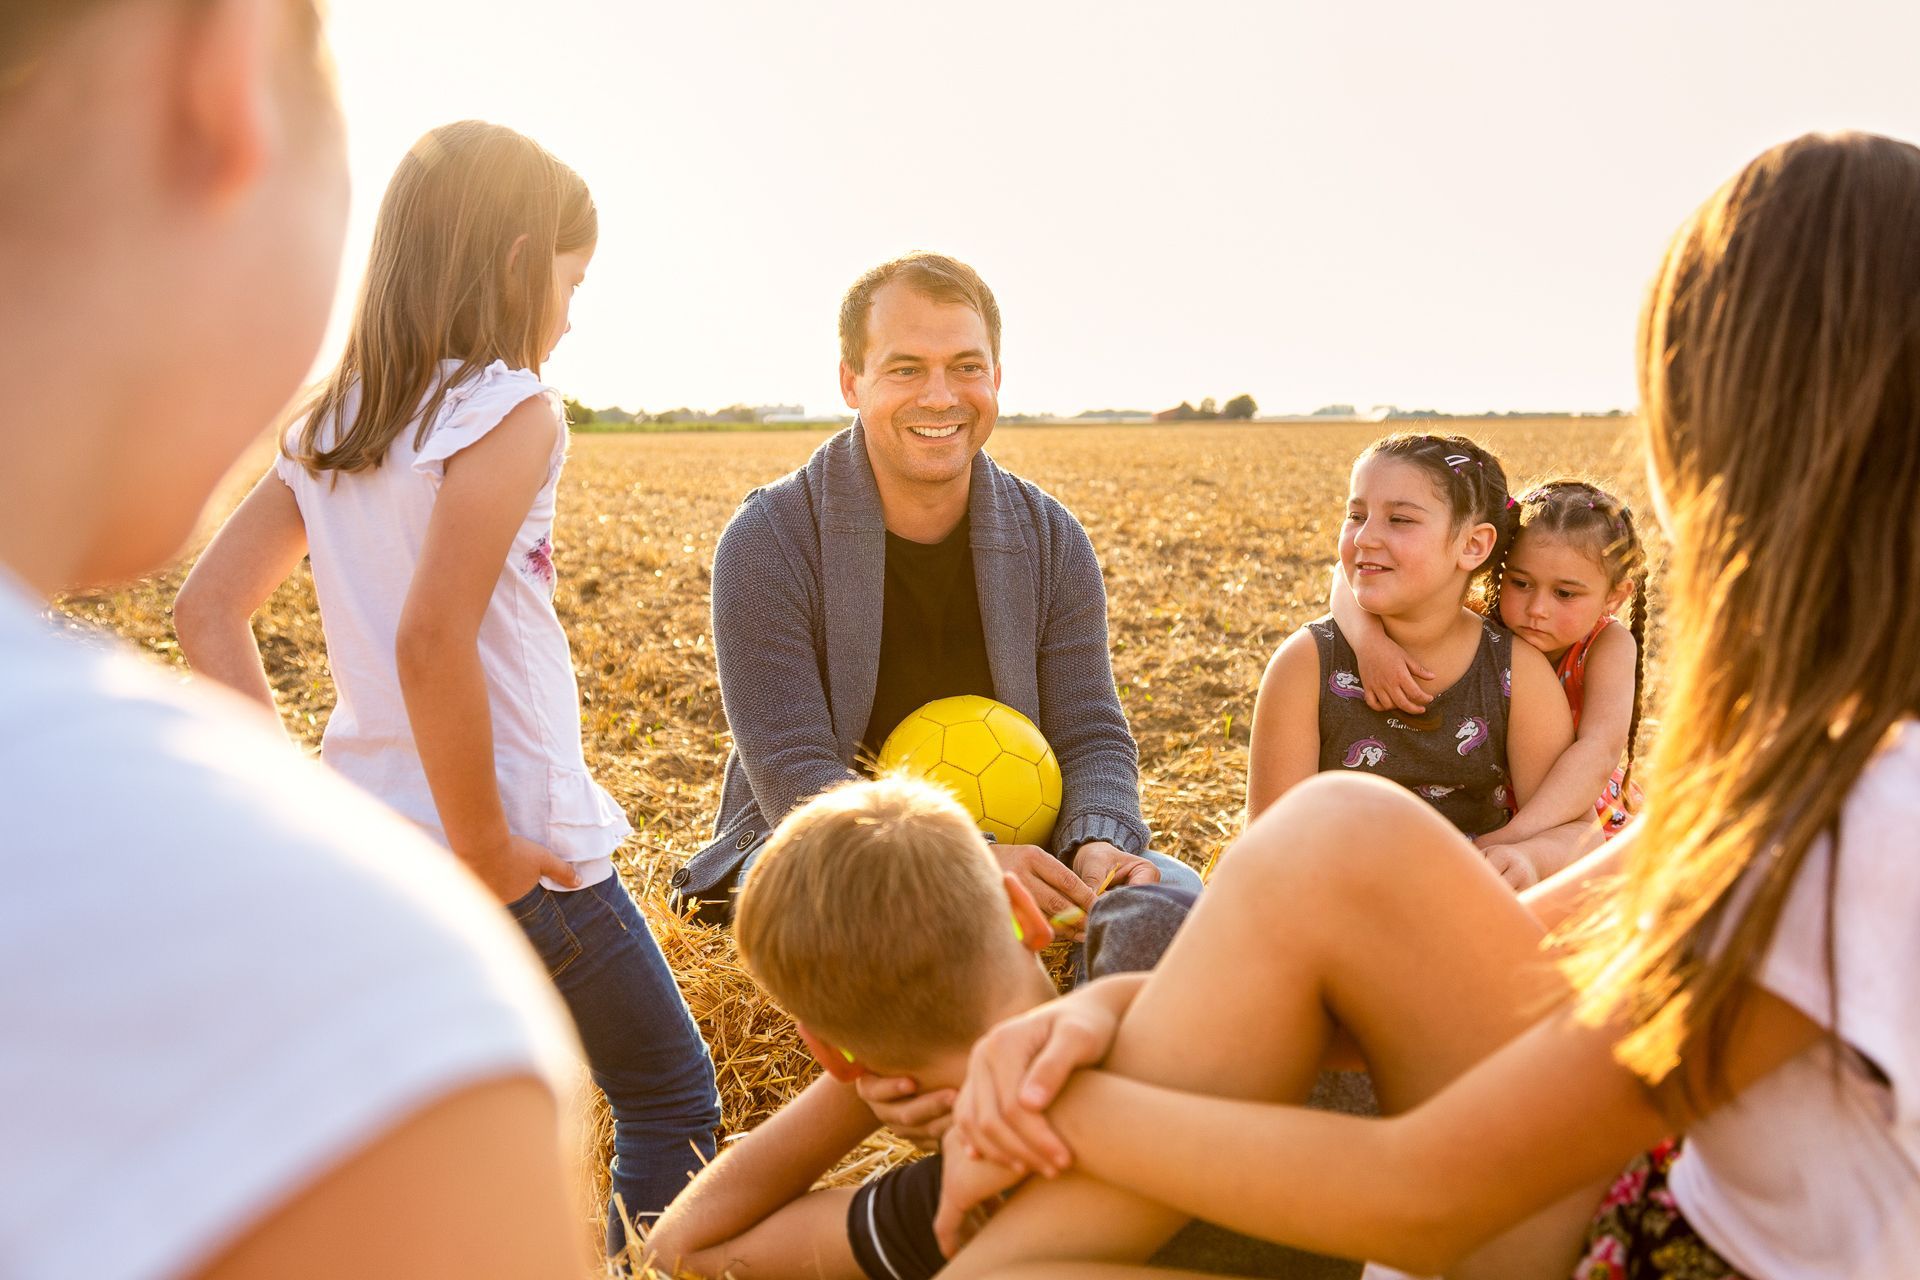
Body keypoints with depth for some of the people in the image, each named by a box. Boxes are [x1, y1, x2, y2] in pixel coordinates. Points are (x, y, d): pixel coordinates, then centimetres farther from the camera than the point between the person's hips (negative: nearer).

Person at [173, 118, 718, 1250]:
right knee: (672, 1095, 14)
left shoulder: (330, 424, 7)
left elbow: (208, 613, 5)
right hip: (523, 844, -7)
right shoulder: (512, 409, -15)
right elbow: (431, 642, -26)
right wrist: (487, 851, -17)